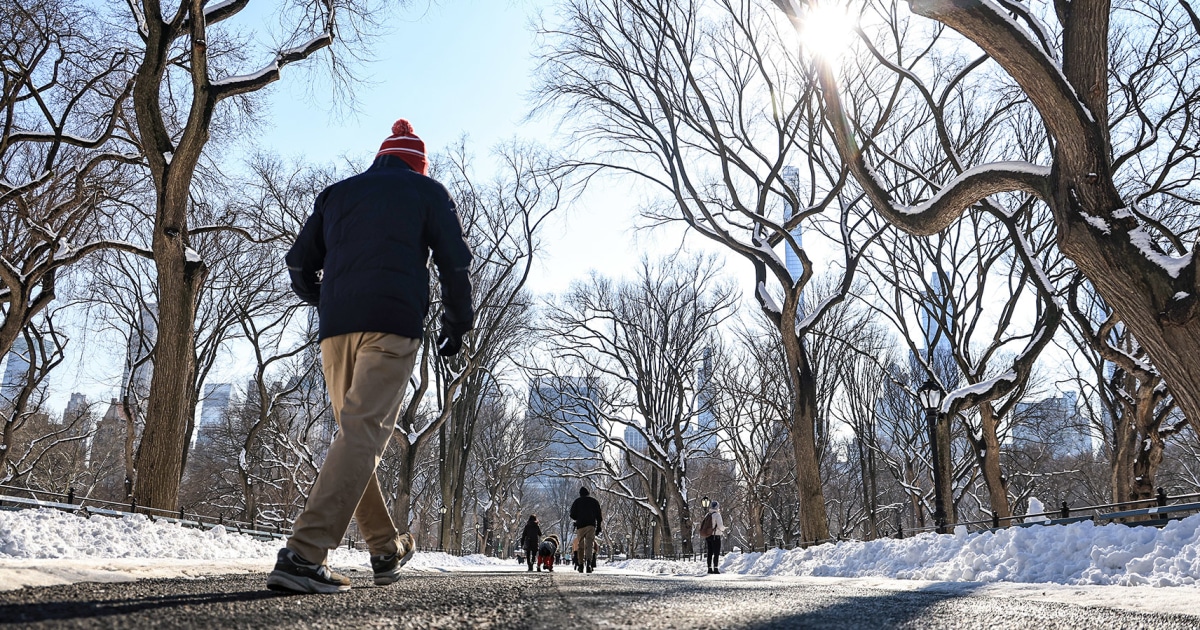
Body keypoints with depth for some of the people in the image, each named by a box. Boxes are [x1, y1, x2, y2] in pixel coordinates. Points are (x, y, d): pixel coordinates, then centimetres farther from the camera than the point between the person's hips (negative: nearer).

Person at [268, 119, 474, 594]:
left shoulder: (336, 194, 24)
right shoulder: (428, 191, 14)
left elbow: (299, 264, 20)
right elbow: (455, 262, 7)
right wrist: (457, 322, 18)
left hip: (335, 327, 5)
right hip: (394, 324, -5)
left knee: (354, 433, 14)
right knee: (363, 434, -13)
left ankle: (387, 549, 20)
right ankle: (303, 554, -24)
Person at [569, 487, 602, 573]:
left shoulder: (577, 501, 8)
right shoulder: (594, 501, 13)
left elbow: (572, 516, 5)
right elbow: (599, 516, 10)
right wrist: (598, 527, 14)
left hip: (580, 525, 0)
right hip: (591, 525, 1)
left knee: (580, 546, 7)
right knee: (589, 545, -5)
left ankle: (581, 565, 2)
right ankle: (589, 562, -27)